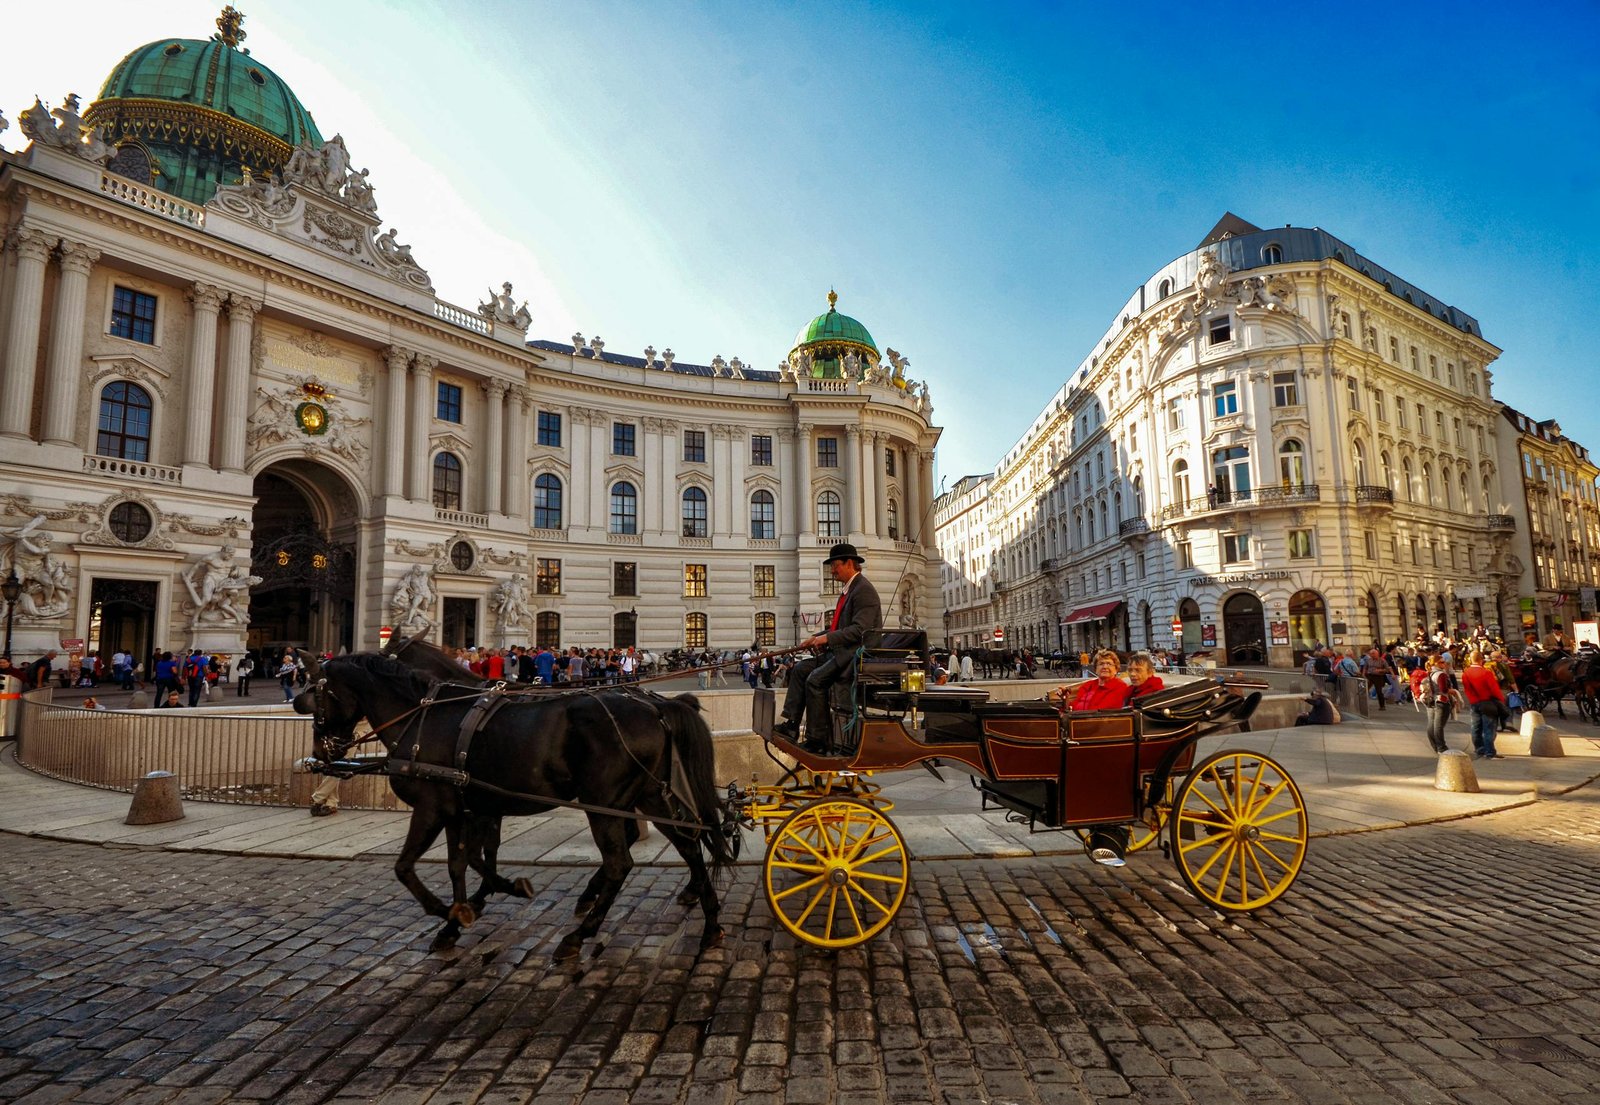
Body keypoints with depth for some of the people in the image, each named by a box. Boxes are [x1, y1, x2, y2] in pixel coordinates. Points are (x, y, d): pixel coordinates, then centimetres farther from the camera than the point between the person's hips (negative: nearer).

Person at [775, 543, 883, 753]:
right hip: (842, 651, 11)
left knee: (815, 679, -22)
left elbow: (859, 630, -23)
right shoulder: (848, 589, 18)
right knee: (800, 669, 5)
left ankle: (819, 739, -14)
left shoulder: (864, 590, -14)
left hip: (857, 653, -11)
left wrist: (827, 638, -22)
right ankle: (791, 725, 1)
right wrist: (817, 638, 9)